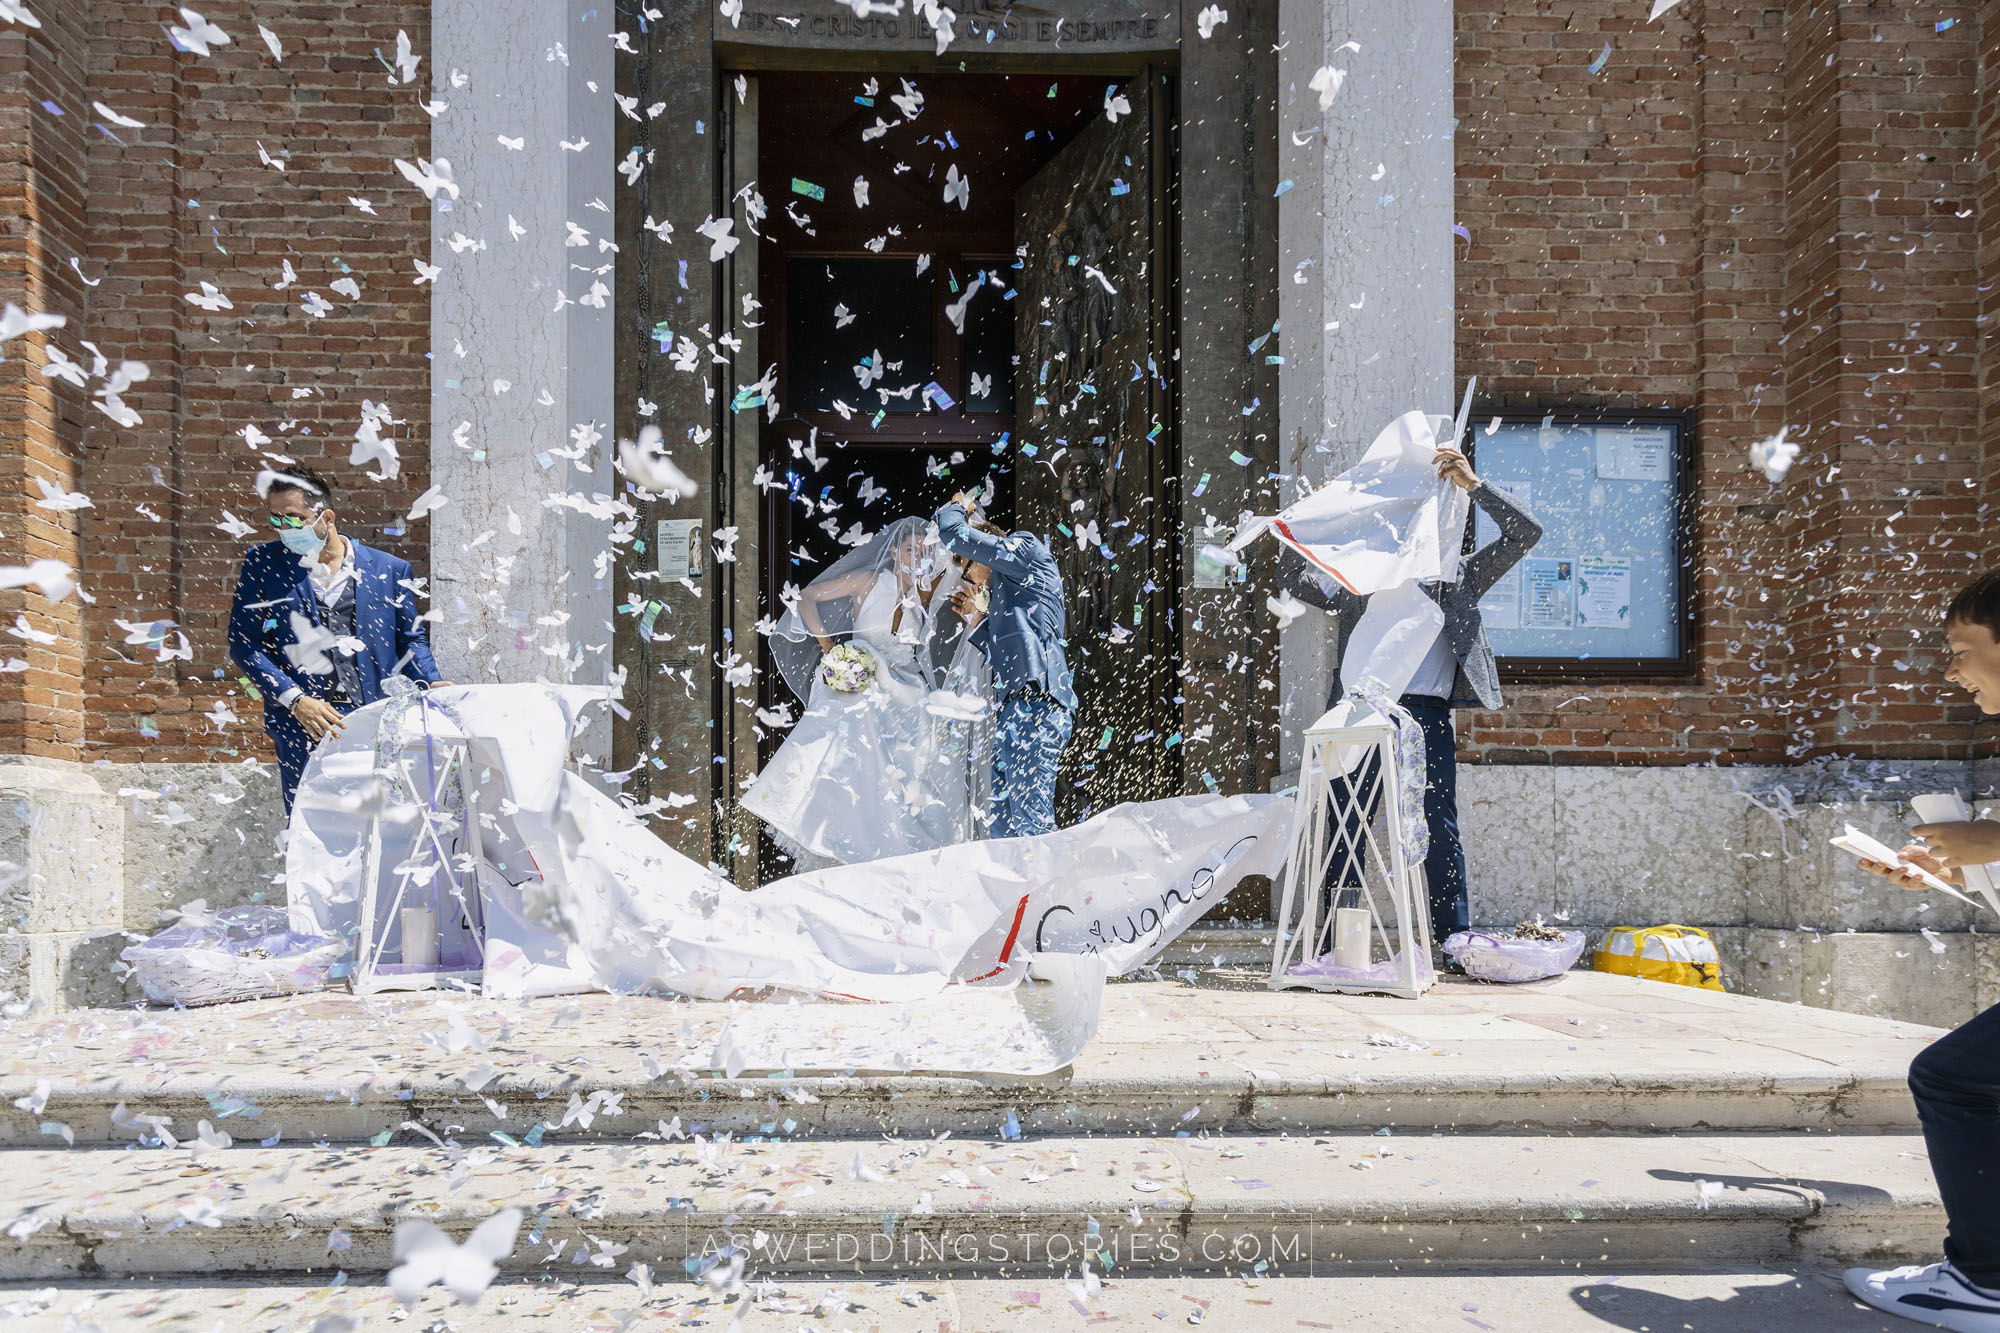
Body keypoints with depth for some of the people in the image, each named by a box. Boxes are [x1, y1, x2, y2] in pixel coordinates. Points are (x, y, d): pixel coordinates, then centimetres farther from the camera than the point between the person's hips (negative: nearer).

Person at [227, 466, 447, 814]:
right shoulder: (263, 563, 7)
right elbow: (243, 641, 4)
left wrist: (433, 685, -5)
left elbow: (411, 639, 15)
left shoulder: (388, 569, 7)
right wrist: (295, 700, -9)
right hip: (303, 726, 0)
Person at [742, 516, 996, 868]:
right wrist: (826, 644, -7)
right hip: (860, 691, -3)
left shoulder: (931, 595, 6)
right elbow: (807, 598, 1)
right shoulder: (870, 582, -3)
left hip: (906, 700, 4)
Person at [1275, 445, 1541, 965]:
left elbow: (1525, 533, 14)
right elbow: (1295, 581, 11)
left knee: (1439, 830, -1)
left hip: (1426, 713, 0)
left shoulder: (1458, 578, 20)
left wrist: (1473, 483, 6)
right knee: (1346, 829, 0)